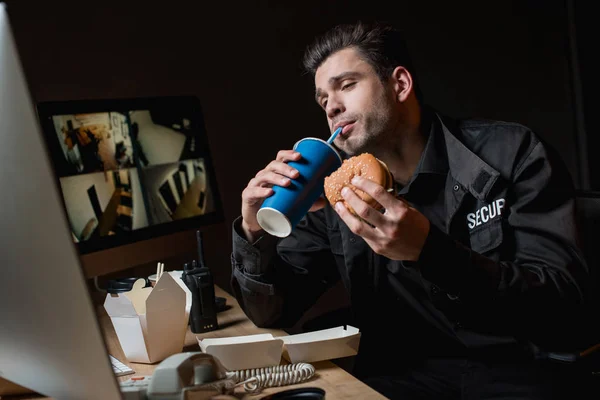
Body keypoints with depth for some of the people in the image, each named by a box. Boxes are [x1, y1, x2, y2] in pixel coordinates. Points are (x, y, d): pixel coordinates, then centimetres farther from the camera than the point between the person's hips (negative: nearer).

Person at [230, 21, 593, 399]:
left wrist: (429, 251, -30)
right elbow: (271, 313, 3)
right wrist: (256, 234, -17)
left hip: (516, 369, -1)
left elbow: (562, 308, -16)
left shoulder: (511, 152, -9)